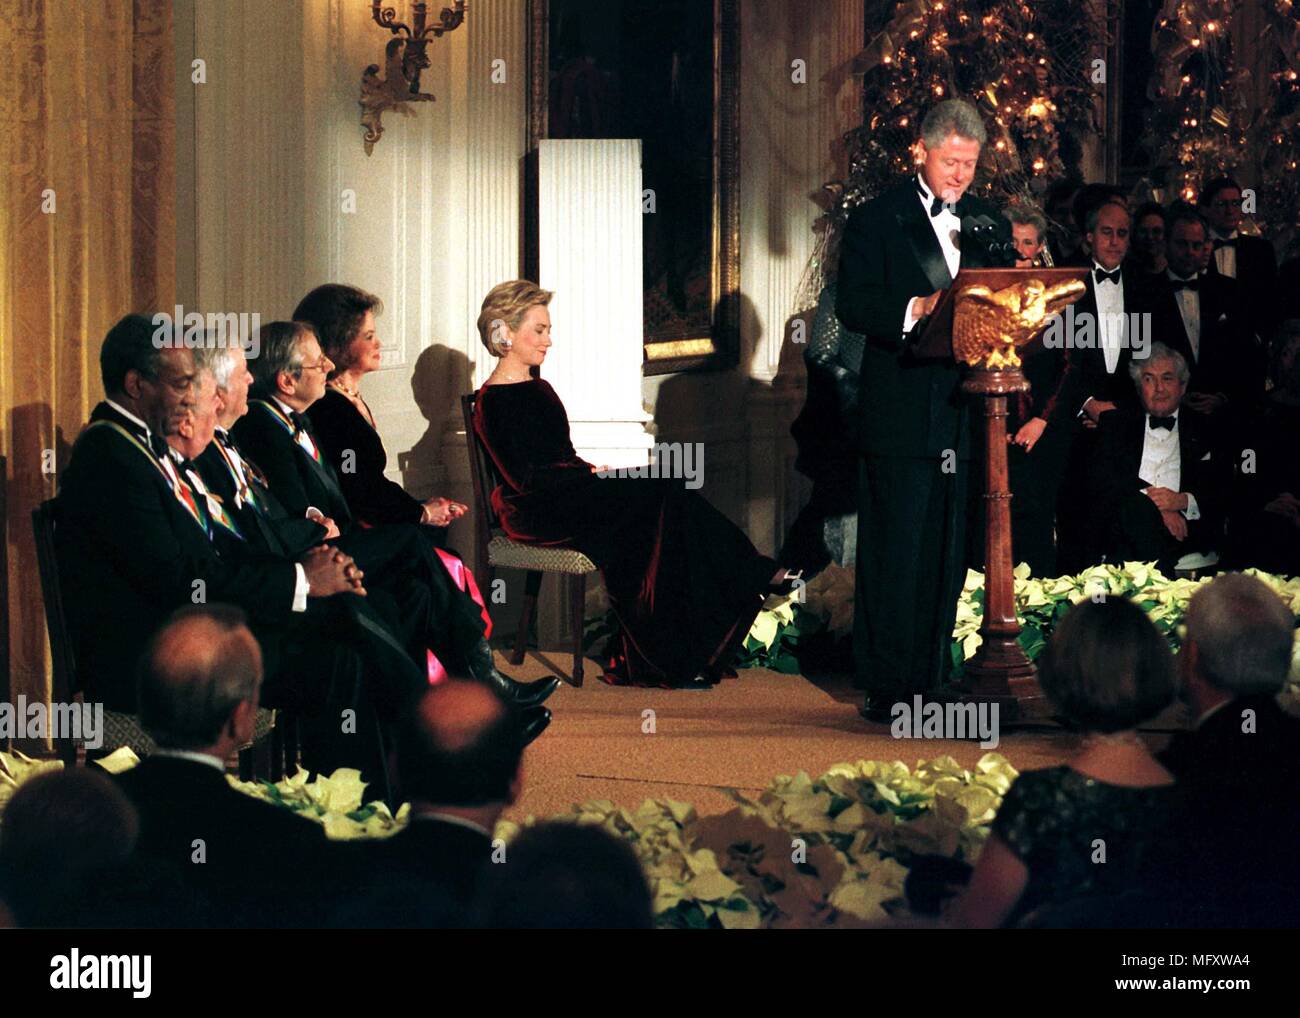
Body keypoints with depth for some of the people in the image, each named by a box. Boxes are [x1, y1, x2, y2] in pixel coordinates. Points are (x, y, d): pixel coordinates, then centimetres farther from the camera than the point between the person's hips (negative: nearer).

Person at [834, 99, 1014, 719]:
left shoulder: (989, 226, 15)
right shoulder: (877, 220, 1)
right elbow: (853, 305, -9)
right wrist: (914, 312, -26)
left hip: (965, 414, 5)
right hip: (900, 413, -5)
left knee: (949, 555, 7)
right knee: (894, 554, -5)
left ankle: (929, 680, 13)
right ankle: (884, 689, -2)